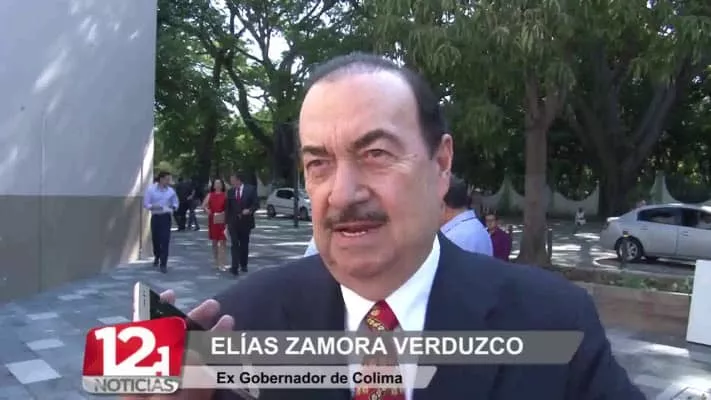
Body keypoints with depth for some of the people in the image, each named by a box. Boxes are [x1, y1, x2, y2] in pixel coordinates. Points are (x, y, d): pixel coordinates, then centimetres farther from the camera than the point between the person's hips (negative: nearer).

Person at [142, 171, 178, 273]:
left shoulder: (171, 191, 1)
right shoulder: (151, 189, -4)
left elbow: (176, 203, 11)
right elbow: (146, 204, -5)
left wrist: (173, 207, -11)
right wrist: (153, 207, -22)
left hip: (166, 217, 0)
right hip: (155, 217, 0)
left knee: (165, 240, -7)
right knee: (155, 239, 13)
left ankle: (163, 264, -3)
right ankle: (157, 256, 43)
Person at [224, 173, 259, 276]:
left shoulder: (251, 189, -1)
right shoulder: (230, 192, 6)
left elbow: (256, 203, -3)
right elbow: (228, 208, 8)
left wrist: (249, 210, -21)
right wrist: (227, 222, 3)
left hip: (245, 222, 0)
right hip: (233, 222, 1)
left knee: (244, 244, 11)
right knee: (235, 244, -10)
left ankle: (243, 265, 25)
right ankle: (235, 267, -14)